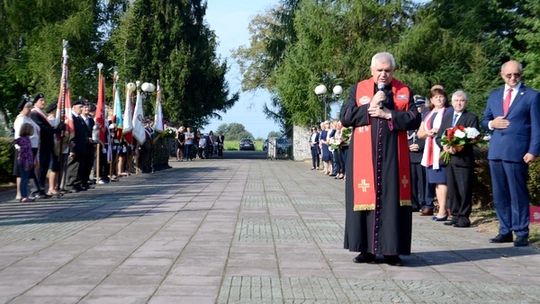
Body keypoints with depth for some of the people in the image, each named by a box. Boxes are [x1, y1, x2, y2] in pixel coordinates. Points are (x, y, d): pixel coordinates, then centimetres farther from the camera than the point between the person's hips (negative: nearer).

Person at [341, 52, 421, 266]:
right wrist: (370, 106, -9)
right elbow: (346, 118, 0)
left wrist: (388, 114, -12)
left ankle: (391, 250, 5)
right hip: (364, 155, 0)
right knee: (366, 198, 1)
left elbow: (414, 120, -1)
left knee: (392, 200, -1)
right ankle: (366, 248, 8)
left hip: (392, 156, 0)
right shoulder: (358, 89, 8)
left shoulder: (404, 92, 8)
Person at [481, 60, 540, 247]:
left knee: (518, 194, -4)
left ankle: (521, 234, 3)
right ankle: (505, 231, 17)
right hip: (495, 152, 5)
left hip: (517, 152, -5)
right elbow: (484, 121, 21)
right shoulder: (494, 96, 16)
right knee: (499, 195, 9)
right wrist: (491, 123, -3)